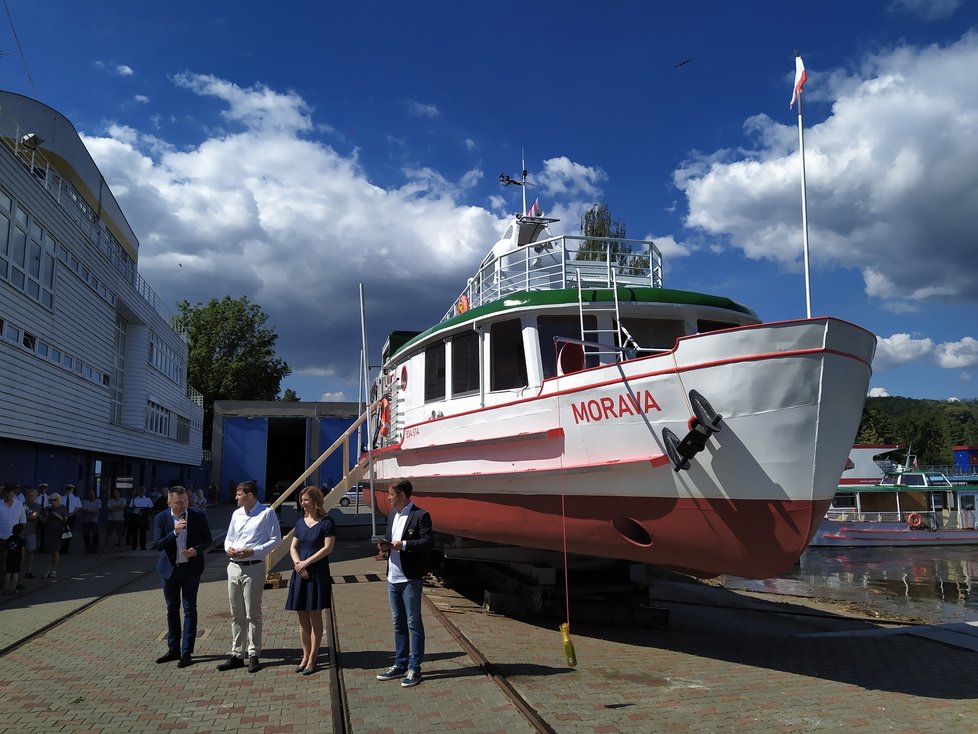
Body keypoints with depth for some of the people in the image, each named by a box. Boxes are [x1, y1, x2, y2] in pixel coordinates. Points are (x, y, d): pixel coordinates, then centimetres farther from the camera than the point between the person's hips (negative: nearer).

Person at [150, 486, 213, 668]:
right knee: (172, 609, 13)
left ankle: (187, 652, 5)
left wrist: (196, 550, -19)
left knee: (190, 609, 0)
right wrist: (174, 532, -27)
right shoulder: (161, 518, -7)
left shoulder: (198, 517, -7)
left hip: (191, 568, -2)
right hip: (169, 569, 2)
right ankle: (173, 649, 26)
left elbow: (207, 540, 1)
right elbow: (157, 545, -12)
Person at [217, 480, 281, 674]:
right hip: (234, 566, 6)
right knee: (236, 614, 13)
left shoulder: (266, 513, -8)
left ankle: (254, 654, 12)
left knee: (253, 613, 1)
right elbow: (228, 538, 19)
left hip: (253, 567, -6)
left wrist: (252, 551, -17)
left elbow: (276, 539, -9)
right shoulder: (236, 514, 12)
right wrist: (228, 548, -4)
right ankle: (236, 654, 22)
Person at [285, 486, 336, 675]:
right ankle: (305, 656, 18)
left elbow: (328, 548, -13)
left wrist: (306, 562, -13)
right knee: (302, 617, 9)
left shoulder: (327, 522, -6)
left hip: (318, 573, -6)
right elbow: (293, 547, 11)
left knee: (315, 616, 0)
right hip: (300, 573, 6)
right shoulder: (300, 522, 11)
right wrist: (297, 563, -8)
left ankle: (312, 659, 7)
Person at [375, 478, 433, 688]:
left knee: (413, 623, 2)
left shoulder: (420, 516, -13)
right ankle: (400, 664, 27)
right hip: (393, 577, 8)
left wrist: (403, 544, -24)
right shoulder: (392, 514, 12)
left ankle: (414, 668, 11)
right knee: (398, 623, 16)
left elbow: (427, 541, -19)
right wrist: (386, 545, -1)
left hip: (410, 578, -8)